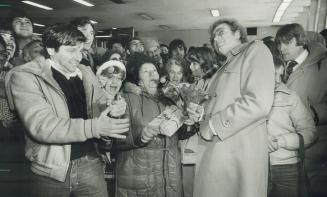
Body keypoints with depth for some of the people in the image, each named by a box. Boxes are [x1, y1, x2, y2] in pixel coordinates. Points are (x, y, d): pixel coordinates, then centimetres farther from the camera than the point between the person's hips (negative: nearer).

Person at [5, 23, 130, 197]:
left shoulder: (86, 74, 7)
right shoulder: (25, 77, -9)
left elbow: (100, 106, 16)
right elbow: (41, 125, -21)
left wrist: (113, 108, -8)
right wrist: (94, 127, -28)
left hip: (90, 164, 4)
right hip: (50, 171, -4)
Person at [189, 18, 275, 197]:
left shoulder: (255, 50, -2)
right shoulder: (224, 67, 22)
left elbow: (259, 102, -18)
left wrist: (214, 124, -13)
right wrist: (201, 113, 5)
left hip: (238, 154, -7)